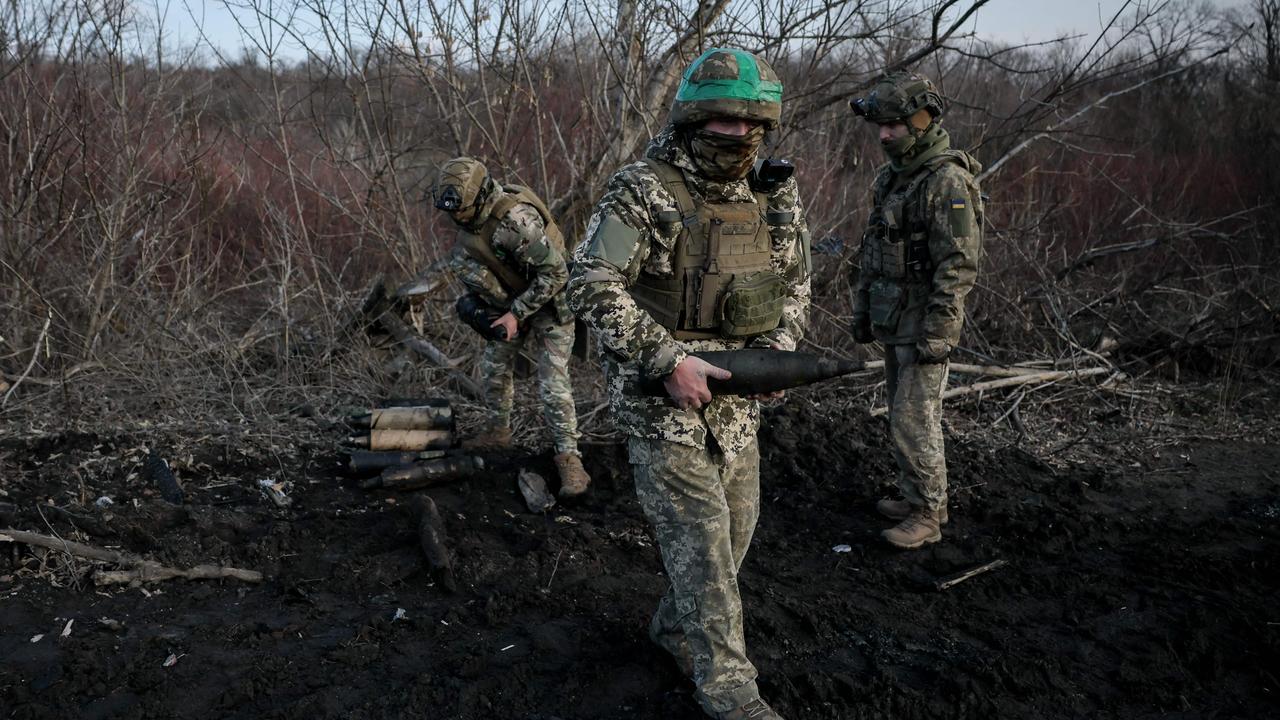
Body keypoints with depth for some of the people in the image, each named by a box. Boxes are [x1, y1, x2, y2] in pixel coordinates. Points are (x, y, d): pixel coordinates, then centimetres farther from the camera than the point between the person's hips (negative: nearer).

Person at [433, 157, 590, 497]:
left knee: (553, 384, -13)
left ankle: (569, 459, -6)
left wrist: (516, 314, -26)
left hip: (549, 303, -8)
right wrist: (473, 301, -2)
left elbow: (555, 273, -30)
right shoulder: (470, 216, -7)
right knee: (494, 368, 16)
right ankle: (497, 432, 36)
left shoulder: (516, 219, -33)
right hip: (508, 304, 8)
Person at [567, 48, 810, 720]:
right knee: (701, 534, -3)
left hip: (735, 395, 7)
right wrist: (668, 359, -24)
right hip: (661, 395, -7)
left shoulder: (777, 196, 5)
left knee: (736, 525, 14)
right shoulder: (641, 191, -14)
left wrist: (775, 350, -4)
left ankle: (676, 626, 38)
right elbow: (592, 286, -18)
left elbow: (796, 282, 14)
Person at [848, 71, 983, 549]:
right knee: (905, 415, 16)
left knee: (914, 420, -5)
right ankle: (917, 497, 28)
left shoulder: (948, 182, -18)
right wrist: (862, 308, 18)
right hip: (892, 321, 9)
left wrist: (937, 334, -23)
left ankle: (927, 515, 7)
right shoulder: (892, 177, 11)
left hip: (925, 325, -9)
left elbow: (958, 267, -22)